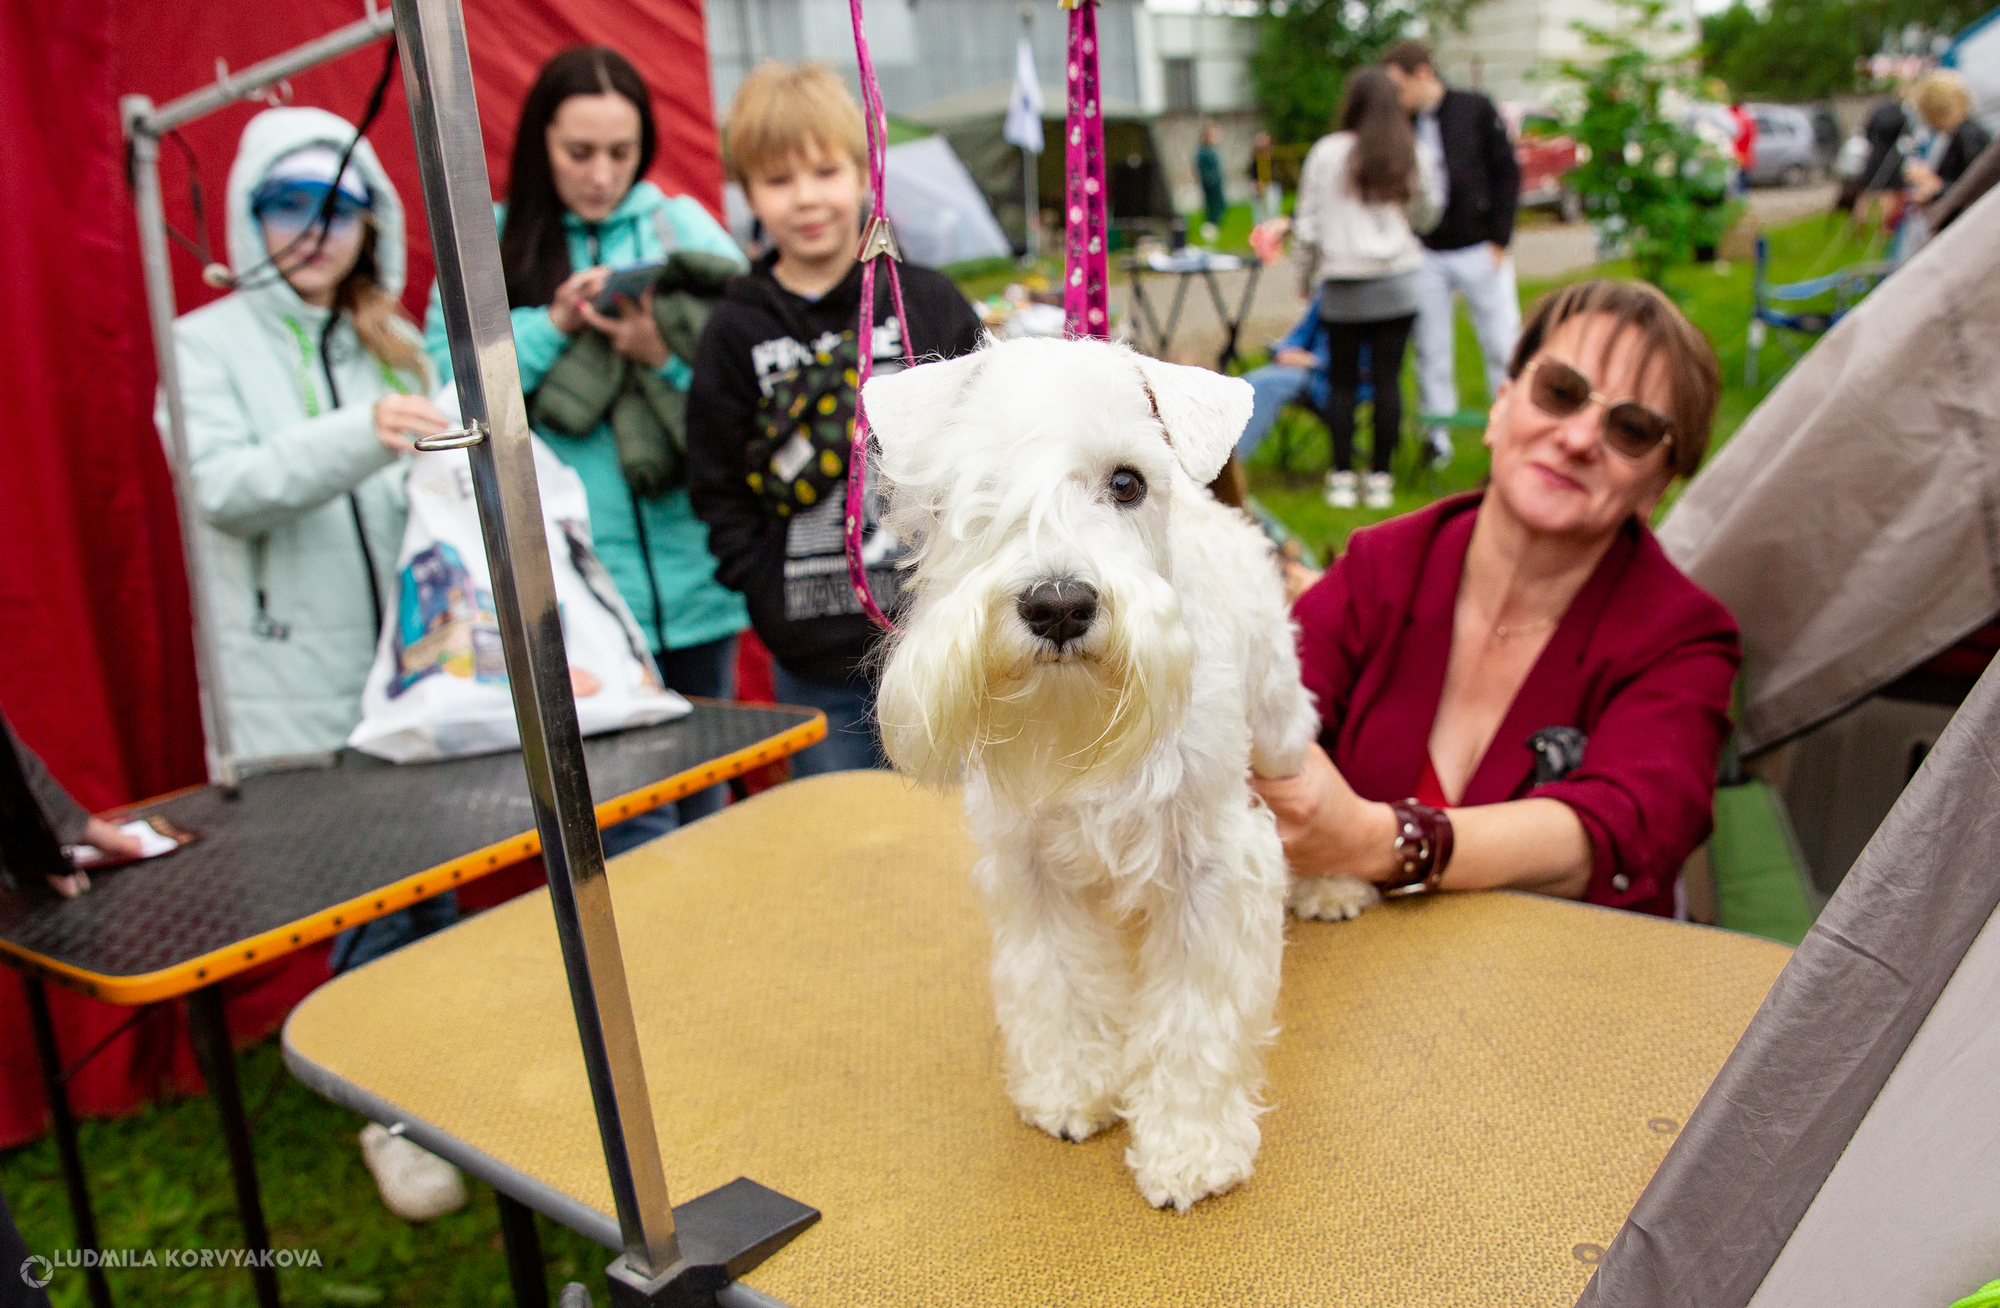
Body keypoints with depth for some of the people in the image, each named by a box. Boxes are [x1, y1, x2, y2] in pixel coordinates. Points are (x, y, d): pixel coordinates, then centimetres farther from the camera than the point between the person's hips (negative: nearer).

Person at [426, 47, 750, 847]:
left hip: (692, 565, 2)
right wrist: (551, 326, -11)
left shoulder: (684, 228, 8)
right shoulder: (490, 245, 7)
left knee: (705, 804, 14)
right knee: (633, 825, -6)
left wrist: (669, 356, -15)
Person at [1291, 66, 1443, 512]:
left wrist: (1306, 275, 12)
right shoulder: (1412, 157, 3)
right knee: (1388, 379, 4)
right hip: (1399, 279, 2)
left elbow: (1308, 224, 0)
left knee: (1342, 380, 6)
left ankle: (1342, 476, 8)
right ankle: (1381, 478, 7)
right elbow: (1425, 218, 17)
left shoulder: (1327, 153, -4)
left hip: (1343, 284, -2)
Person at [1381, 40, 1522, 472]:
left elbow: (1508, 173, -1)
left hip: (1480, 252, -2)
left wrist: (1499, 239, -7)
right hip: (1426, 255, 2)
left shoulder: (1475, 109, -4)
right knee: (1432, 352, 5)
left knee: (1502, 345, 4)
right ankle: (1438, 434, 18)